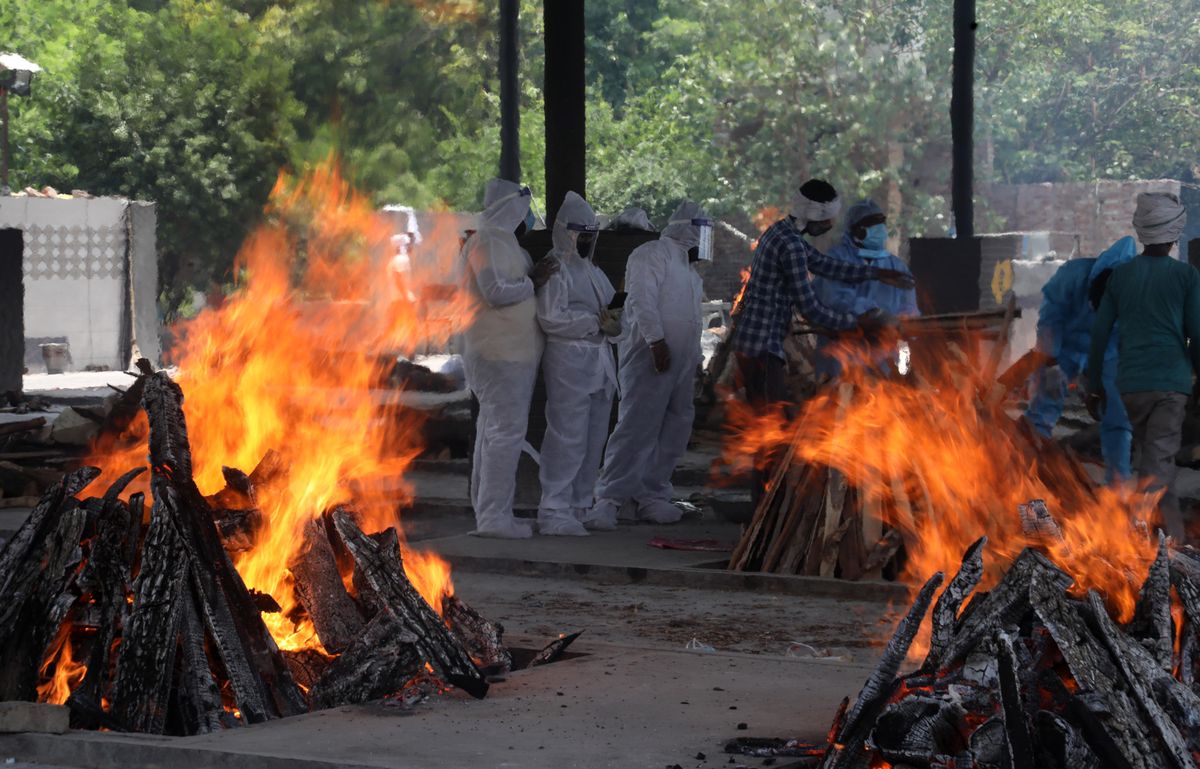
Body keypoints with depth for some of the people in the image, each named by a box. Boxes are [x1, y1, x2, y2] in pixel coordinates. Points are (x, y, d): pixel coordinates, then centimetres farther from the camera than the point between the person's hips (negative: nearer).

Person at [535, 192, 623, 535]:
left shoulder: (593, 271, 22)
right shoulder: (555, 268, -5)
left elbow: (611, 310, 22)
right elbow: (550, 318, -16)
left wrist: (614, 321, -1)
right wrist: (597, 322, -15)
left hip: (599, 361, 9)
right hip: (568, 361, -9)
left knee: (593, 441, 10)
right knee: (568, 439, -10)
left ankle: (579, 508, 17)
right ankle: (554, 512, -7)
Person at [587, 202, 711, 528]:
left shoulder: (687, 269, 25)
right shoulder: (653, 254, -5)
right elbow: (642, 298, -17)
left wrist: (694, 360, 20)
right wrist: (656, 339, -26)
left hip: (681, 365, 10)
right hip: (651, 356, -10)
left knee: (673, 433, 7)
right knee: (636, 427, -14)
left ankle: (650, 496, 13)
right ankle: (609, 499, -14)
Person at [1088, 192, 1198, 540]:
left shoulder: (1120, 275, 7)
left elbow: (1099, 334, 8)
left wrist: (1094, 386, 15)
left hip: (1131, 383, 4)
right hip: (1171, 381, -4)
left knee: (1152, 454, 18)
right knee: (1158, 465, -9)